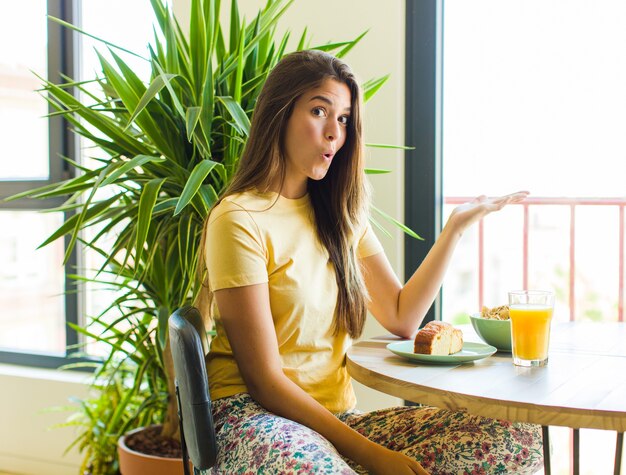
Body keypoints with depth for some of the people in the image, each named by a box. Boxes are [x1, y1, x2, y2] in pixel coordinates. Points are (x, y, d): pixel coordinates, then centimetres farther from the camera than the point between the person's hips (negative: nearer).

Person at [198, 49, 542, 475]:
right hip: (256, 418, -7)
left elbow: (401, 319, 11)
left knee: (517, 439, -16)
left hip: (336, 415, 7)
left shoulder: (339, 216, 14)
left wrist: (456, 227, 8)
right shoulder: (240, 218, -10)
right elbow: (264, 378, -13)